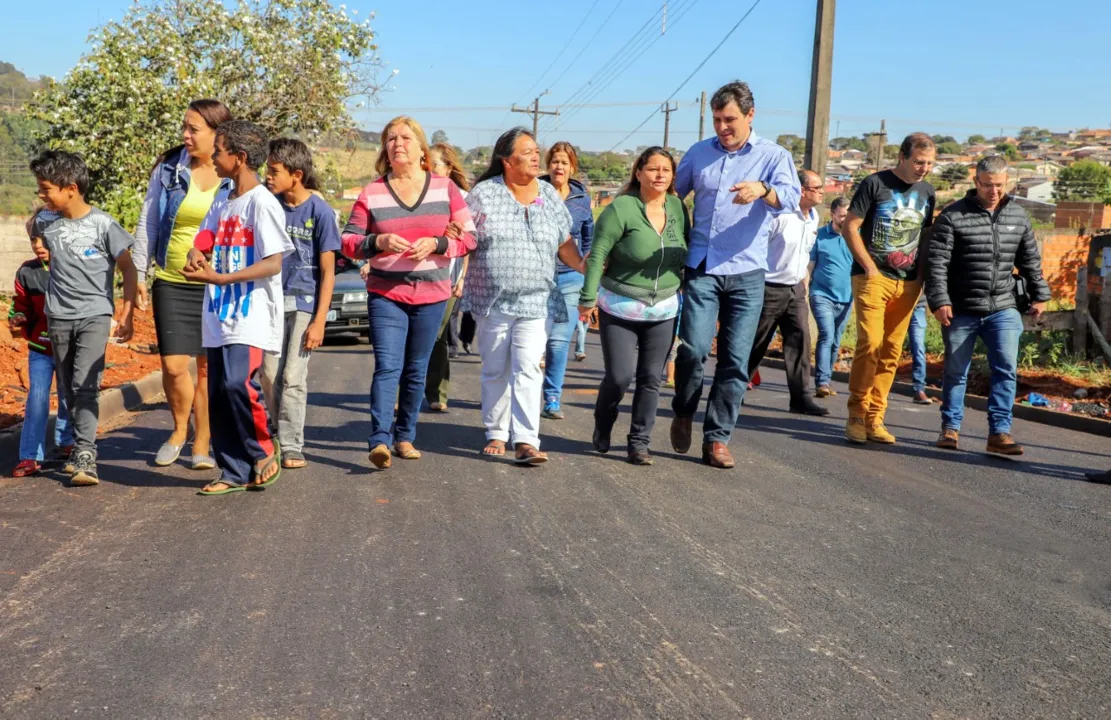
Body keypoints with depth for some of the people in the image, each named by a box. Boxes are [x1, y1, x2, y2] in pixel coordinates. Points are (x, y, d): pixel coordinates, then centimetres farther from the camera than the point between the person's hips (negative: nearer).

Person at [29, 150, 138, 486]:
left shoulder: (103, 224, -12)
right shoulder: (45, 221, 0)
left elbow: (128, 269, -5)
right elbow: (32, 230, 27)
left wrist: (127, 315, -8)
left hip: (95, 315, -5)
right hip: (59, 317, 5)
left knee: (86, 386, -16)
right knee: (69, 390, 10)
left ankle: (85, 455, -17)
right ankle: (81, 444, 23)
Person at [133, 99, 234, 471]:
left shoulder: (238, 178, -2)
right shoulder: (169, 168, 2)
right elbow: (146, 224, 7)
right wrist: (139, 275, 4)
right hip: (172, 283, 1)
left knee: (209, 367, 6)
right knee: (173, 365, -3)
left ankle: (202, 442, 20)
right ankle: (180, 429, 23)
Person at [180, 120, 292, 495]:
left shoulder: (262, 202, -9)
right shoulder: (221, 203, 16)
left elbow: (273, 264, -15)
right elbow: (203, 241, 20)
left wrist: (219, 278, -21)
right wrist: (196, 258, -5)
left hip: (252, 316, -8)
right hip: (220, 315, 8)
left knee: (238, 383, -23)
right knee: (219, 394, 6)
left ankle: (265, 450, 1)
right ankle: (235, 473, 15)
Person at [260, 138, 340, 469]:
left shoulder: (320, 211, -9)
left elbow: (327, 272, -7)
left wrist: (319, 321, -11)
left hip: (304, 303, -4)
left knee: (292, 378, -5)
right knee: (270, 375, 5)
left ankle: (292, 447, 4)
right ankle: (281, 437, 21)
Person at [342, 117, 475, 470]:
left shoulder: (445, 188, 4)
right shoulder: (371, 193, 2)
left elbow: (468, 237, 4)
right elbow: (348, 241, 3)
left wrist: (435, 244, -13)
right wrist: (379, 242, -17)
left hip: (432, 295, 1)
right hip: (386, 294, -1)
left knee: (416, 371, 9)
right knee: (387, 367, -13)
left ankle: (405, 437, 22)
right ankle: (379, 441, -17)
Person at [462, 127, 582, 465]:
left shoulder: (549, 195, 9)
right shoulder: (483, 193, 0)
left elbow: (564, 243, 16)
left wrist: (584, 267, 4)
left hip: (536, 303, 1)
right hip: (492, 301, -1)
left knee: (527, 370, -10)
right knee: (495, 371, 9)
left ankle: (526, 442, -13)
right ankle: (496, 434, 23)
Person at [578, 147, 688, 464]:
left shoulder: (678, 208, 3)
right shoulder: (621, 209, -12)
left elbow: (688, 253, 14)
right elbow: (598, 254, -10)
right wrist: (588, 297, -11)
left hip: (664, 310, 4)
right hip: (619, 309, -4)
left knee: (651, 379, 5)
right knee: (619, 376, -5)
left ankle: (639, 441, 17)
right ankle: (602, 426, 25)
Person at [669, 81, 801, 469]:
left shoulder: (774, 156, 2)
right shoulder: (699, 153, 10)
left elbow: (791, 197, -16)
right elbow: (670, 194, 20)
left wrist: (762, 189, -36)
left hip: (747, 272, 0)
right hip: (702, 267, 1)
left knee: (735, 361, 2)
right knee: (694, 348, -13)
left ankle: (717, 437, 12)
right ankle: (683, 413, 15)